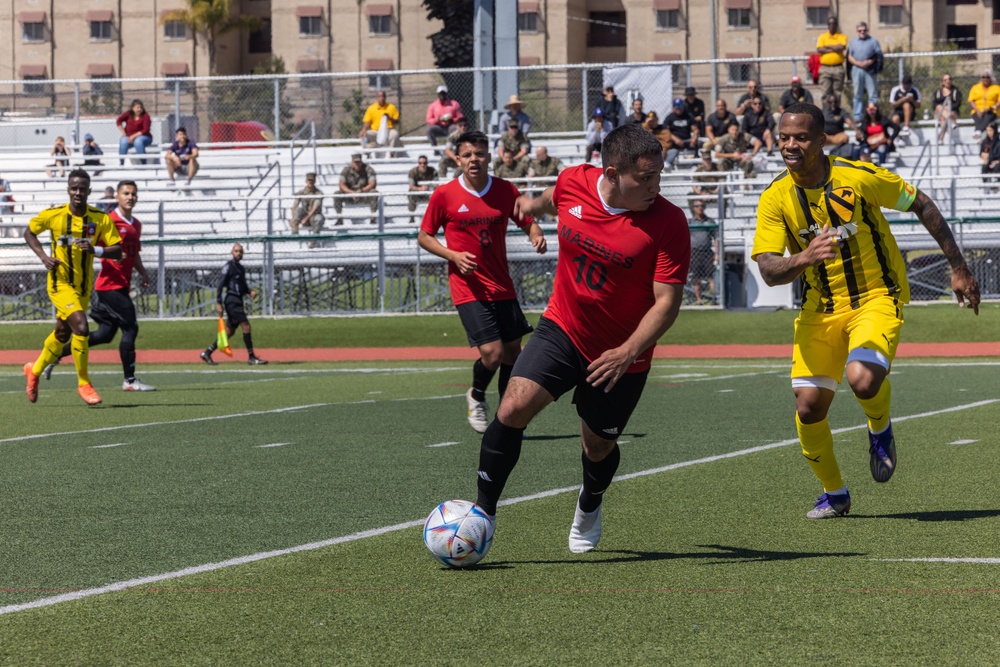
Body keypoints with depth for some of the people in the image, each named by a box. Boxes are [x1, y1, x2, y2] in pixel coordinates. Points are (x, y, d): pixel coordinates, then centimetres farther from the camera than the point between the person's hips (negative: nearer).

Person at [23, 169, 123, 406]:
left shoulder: (101, 218, -7)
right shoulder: (53, 215, -11)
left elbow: (117, 251, -8)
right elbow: (29, 233, 6)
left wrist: (95, 250, -27)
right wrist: (44, 256, -9)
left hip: (84, 285, 4)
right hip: (60, 282, -4)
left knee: (62, 333, 18)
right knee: (81, 326, -22)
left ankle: (35, 370, 44)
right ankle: (83, 383, -8)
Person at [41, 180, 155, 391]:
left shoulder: (136, 225, 16)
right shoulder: (110, 220, -10)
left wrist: (142, 272, 11)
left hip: (122, 286, 9)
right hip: (110, 284, -9)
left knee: (105, 335, 11)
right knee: (130, 327, -10)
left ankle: (55, 354, 22)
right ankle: (129, 380, -2)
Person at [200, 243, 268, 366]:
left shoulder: (241, 268, 18)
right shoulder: (229, 267, -7)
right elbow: (220, 285, -12)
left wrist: (250, 291, 5)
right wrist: (218, 303, -17)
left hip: (238, 301, 9)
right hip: (231, 299, -9)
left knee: (230, 332, 10)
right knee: (246, 326, -14)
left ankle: (207, 353, 17)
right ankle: (251, 358, -12)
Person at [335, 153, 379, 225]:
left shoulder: (368, 169, -10)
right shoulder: (346, 170, -6)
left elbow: (372, 184, -19)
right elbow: (342, 185, -13)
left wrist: (361, 191, -34)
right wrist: (351, 192, -30)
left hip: (364, 196, -1)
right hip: (349, 194, 1)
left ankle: (373, 218, -26)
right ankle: (339, 219, -19)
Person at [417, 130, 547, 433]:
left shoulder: (506, 191, 1)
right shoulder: (444, 195, -6)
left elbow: (528, 223, 12)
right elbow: (424, 237, 3)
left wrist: (537, 236, -12)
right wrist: (454, 256, -13)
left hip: (502, 286, 4)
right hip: (468, 289, -4)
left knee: (513, 351, 7)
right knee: (492, 352, -14)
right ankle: (476, 397, 18)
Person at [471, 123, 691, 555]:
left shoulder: (668, 223, -21)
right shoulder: (574, 183, -11)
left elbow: (667, 302, -20)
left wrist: (629, 352, -33)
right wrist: (534, 205, 38)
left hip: (620, 357, -2)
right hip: (562, 328, 2)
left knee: (598, 447, 13)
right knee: (513, 409, -19)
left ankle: (590, 505, 49)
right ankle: (483, 513, -4)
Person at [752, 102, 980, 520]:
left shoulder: (859, 177, -15)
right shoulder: (775, 199, -9)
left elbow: (921, 205, -1)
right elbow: (768, 271, -17)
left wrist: (958, 269, 2)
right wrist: (805, 258, -39)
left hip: (876, 297, -3)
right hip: (820, 309, 3)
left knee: (863, 379, -30)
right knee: (808, 406, -4)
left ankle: (880, 429, 7)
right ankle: (834, 495, 21)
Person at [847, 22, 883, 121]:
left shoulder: (873, 41, 7)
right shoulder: (853, 42, 14)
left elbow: (878, 56, 3)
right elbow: (849, 57, 9)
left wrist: (870, 62, -14)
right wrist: (857, 63, -9)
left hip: (870, 70, -2)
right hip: (857, 69, 2)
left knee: (873, 94, -4)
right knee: (858, 94, 5)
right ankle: (858, 116, 10)